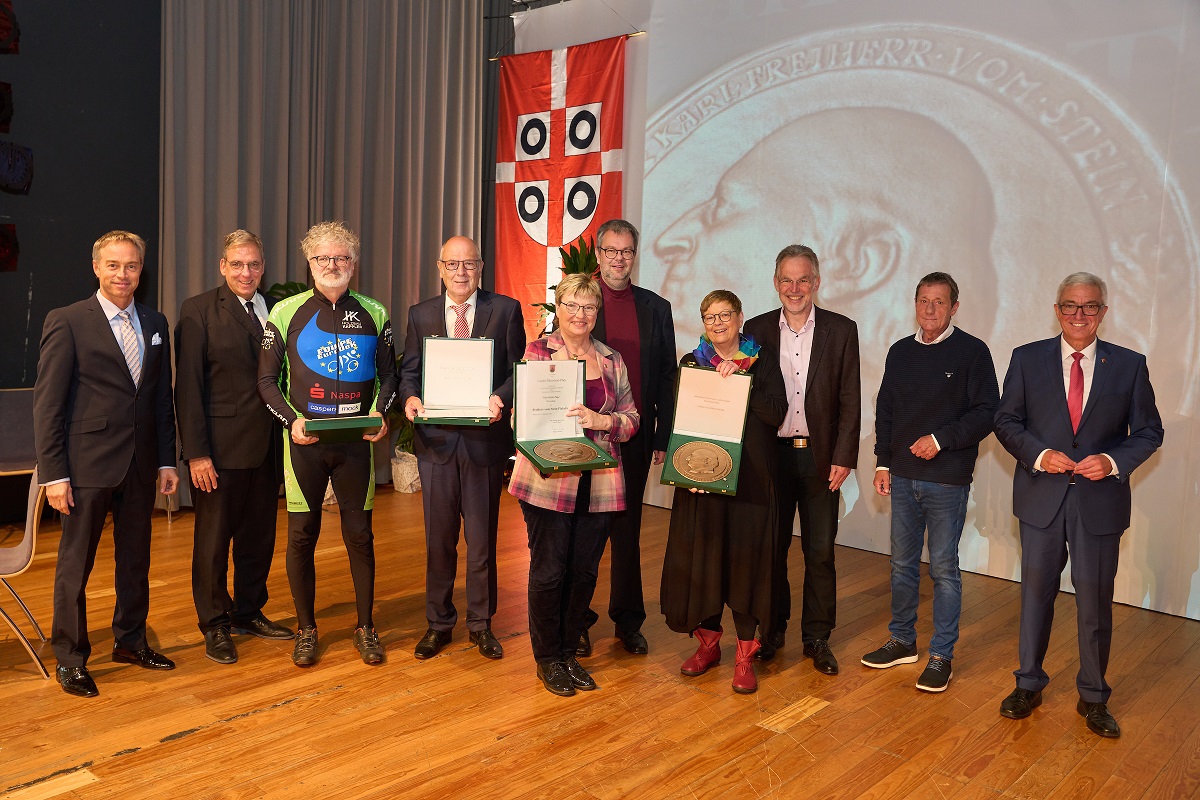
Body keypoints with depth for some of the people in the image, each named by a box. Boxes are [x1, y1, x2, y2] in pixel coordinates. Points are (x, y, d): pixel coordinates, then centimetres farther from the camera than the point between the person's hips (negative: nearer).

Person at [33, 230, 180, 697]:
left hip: (140, 465, 5)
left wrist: (167, 460, 8)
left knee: (135, 558, 15)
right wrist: (53, 473, -11)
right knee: (75, 564, 6)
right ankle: (69, 659, 20)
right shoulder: (67, 322, -6)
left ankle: (130, 641, 31)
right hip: (88, 464, -5)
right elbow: (47, 404, -8)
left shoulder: (155, 324, 9)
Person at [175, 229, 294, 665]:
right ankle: (215, 625, 24)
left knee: (259, 536, 14)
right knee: (213, 539, 8)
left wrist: (286, 436, 1)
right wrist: (196, 452, -14)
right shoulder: (198, 310, -4)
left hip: (266, 447, 5)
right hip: (220, 448, -4)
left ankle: (249, 613, 32)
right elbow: (188, 386, -9)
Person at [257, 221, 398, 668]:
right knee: (302, 535, 6)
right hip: (304, 441, -1)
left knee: (360, 535, 6)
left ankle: (365, 627, 21)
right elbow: (267, 379, 3)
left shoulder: (374, 314, 6)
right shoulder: (286, 312, 2)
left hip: (357, 441, 1)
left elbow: (388, 374, 10)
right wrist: (291, 419, -12)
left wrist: (379, 413, -8)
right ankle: (306, 629, 22)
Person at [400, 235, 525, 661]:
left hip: (485, 438, -2)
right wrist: (410, 397, -12)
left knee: (482, 538, 8)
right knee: (438, 538, 11)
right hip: (436, 439, 2)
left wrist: (501, 397, -21)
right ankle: (439, 623, 27)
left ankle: (481, 623, 25)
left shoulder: (505, 309, 1)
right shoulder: (420, 314, 8)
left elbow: (519, 369, -2)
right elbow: (409, 370, 10)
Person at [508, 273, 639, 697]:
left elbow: (631, 418, 6)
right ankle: (547, 659, 21)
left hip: (599, 483, 4)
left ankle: (568, 652, 28)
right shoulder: (537, 352, 1)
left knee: (584, 571, 10)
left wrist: (602, 420, -13)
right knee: (548, 570, 2)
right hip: (547, 479, -3)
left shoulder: (611, 360, 11)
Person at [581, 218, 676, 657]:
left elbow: (667, 378, 8)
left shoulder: (656, 308, 8)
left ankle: (628, 621, 26)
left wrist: (663, 437, 3)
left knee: (628, 532, 12)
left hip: (634, 436, 2)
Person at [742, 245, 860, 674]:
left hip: (821, 456, -1)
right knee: (771, 546, 10)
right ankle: (772, 630, 26)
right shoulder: (757, 329, 4)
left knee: (820, 551, 6)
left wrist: (843, 457, -6)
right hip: (770, 456, 1)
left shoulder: (842, 330, 1)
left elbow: (849, 400, 0)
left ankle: (817, 638, 21)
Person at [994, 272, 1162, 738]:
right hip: (1041, 496, 0)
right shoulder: (1027, 358, 1)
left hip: (1100, 499, 0)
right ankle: (1028, 685, 28)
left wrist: (1113, 462, -14)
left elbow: (1148, 432, 4)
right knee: (1036, 593, 12)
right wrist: (1038, 454, -15)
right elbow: (1006, 420, 2)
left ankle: (1093, 697, 26)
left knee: (1095, 601, 8)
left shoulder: (1129, 365, 1)